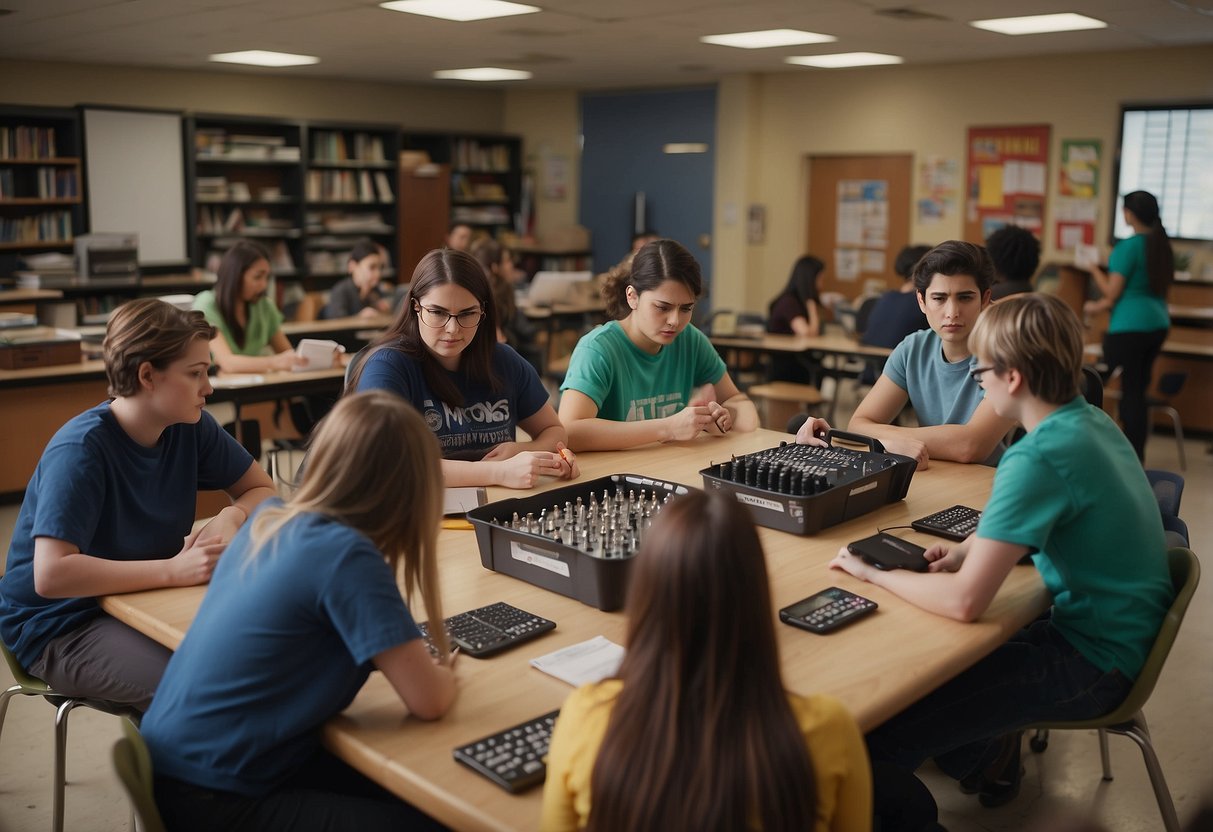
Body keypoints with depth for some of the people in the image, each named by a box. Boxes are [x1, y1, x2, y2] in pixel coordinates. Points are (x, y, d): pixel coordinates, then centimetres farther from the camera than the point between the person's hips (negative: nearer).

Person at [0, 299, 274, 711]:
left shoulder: (191, 427, -5)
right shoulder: (81, 449, -24)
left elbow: (261, 489, 6)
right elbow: (51, 575, -32)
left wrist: (230, 517, -16)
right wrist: (173, 570, -34)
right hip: (59, 627, -6)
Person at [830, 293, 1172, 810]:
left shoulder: (1037, 459, -28)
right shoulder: (1092, 420, 1)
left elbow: (964, 601, -32)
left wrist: (872, 572, -17)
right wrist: (968, 550, 2)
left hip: (1094, 665, -10)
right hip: (1124, 631, 10)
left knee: (880, 730, -15)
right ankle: (986, 748, 32)